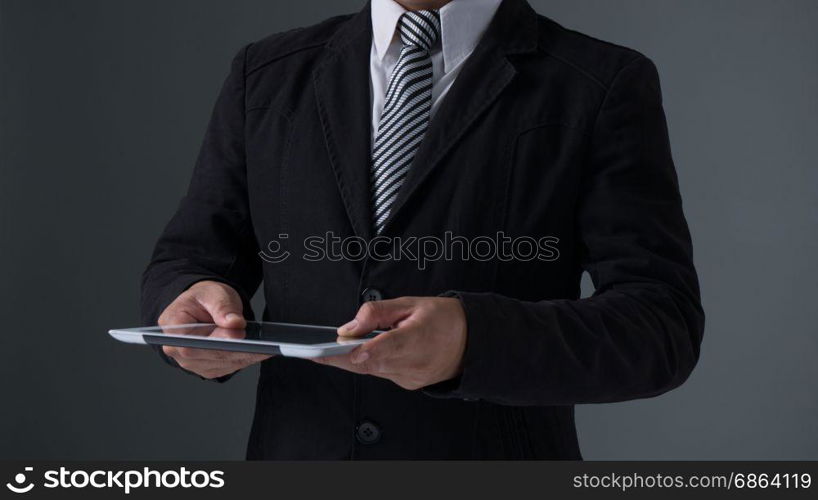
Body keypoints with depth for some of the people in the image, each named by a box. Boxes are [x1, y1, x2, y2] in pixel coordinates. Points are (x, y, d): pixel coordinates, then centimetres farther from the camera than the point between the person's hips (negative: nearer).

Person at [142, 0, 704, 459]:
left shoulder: (605, 86, -7)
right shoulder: (268, 76, 4)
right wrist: (190, 296, -16)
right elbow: (189, 257, 7)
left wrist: (472, 339, -31)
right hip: (294, 448, 3)